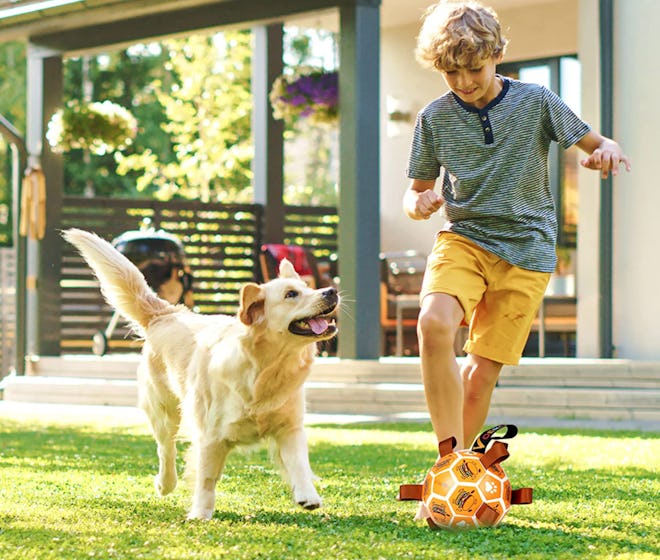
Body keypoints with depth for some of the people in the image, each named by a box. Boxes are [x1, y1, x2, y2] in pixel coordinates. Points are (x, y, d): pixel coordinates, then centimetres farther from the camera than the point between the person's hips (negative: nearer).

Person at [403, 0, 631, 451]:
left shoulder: (536, 101, -2)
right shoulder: (435, 118, 2)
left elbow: (595, 144, 8)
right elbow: (416, 191, 10)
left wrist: (609, 151, -17)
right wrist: (420, 204, -14)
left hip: (526, 249, -1)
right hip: (462, 239, 1)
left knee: (481, 374, -4)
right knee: (434, 322, -29)